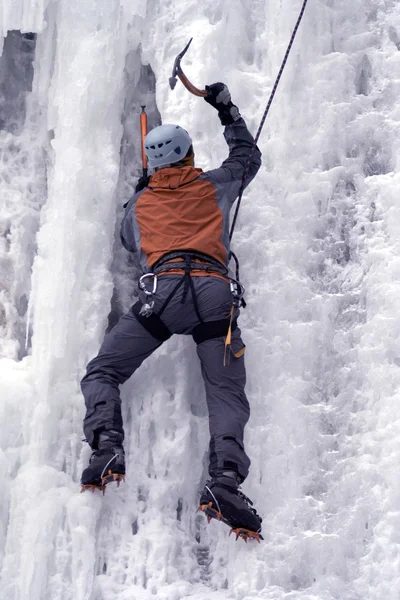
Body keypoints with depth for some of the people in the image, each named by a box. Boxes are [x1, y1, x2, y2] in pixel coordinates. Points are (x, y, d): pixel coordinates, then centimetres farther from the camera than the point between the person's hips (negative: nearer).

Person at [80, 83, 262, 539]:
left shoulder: (140, 202, 24)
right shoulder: (214, 186, 23)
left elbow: (128, 240, 45)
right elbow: (248, 156, 42)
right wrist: (226, 110, 50)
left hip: (163, 289, 0)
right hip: (215, 293, 1)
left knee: (102, 373, 9)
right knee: (227, 395, -4)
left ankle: (106, 449, -17)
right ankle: (225, 480, -28)